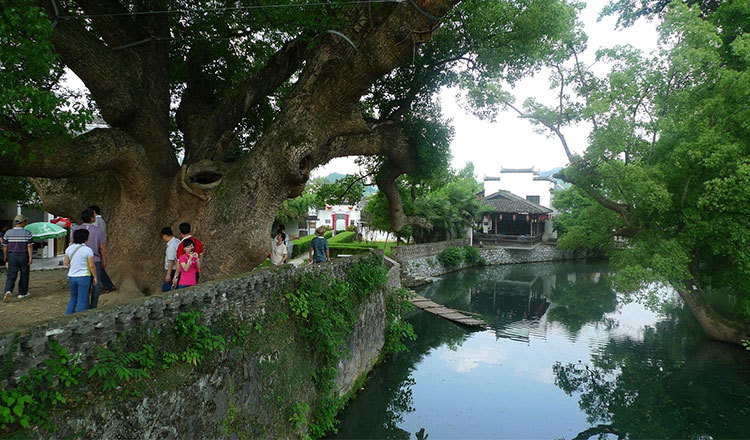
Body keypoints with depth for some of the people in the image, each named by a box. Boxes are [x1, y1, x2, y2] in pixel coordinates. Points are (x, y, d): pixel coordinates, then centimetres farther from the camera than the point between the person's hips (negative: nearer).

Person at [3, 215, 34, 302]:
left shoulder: (8, 232, 1)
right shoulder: (27, 233, -8)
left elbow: (5, 246, 4)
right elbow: (30, 247, -13)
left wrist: (5, 257, 14)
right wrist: (30, 257, -11)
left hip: (12, 256, 2)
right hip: (23, 256, -2)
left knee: (11, 276, 2)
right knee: (24, 275, 11)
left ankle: (8, 291, -20)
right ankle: (22, 293, 19)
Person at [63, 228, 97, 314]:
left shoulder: (69, 248, 2)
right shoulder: (88, 250, -14)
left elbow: (66, 262, 9)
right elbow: (92, 265, -13)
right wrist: (95, 277, -3)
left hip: (72, 277, 5)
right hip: (83, 277, -5)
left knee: (73, 298, 21)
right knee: (82, 301, 2)